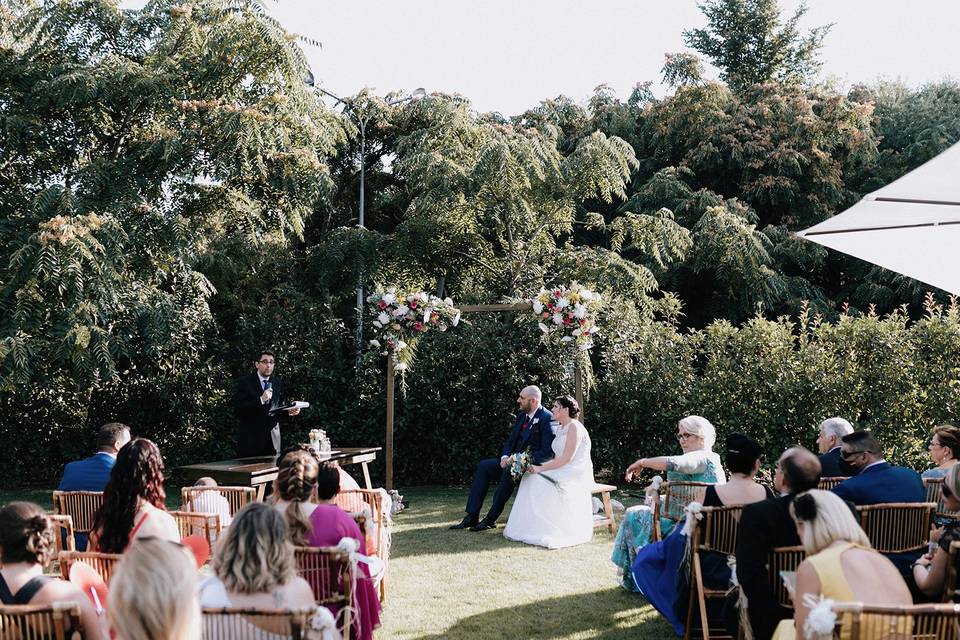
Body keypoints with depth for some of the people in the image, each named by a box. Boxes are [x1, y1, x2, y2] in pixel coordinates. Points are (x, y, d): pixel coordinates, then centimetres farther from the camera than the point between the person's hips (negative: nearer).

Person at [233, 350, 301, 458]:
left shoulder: (278, 383, 13)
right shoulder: (245, 382, -2)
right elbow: (238, 410, -11)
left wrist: (289, 411, -3)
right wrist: (260, 400, -21)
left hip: (273, 440, 4)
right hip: (251, 439, -4)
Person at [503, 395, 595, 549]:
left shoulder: (574, 427, -12)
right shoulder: (561, 429, 17)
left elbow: (567, 458, -19)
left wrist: (541, 468, -18)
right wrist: (538, 467, -2)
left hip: (576, 475, -9)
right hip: (562, 472, 9)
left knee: (540, 482, -25)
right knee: (531, 477, -9)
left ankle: (542, 530, -16)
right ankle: (527, 528, -12)